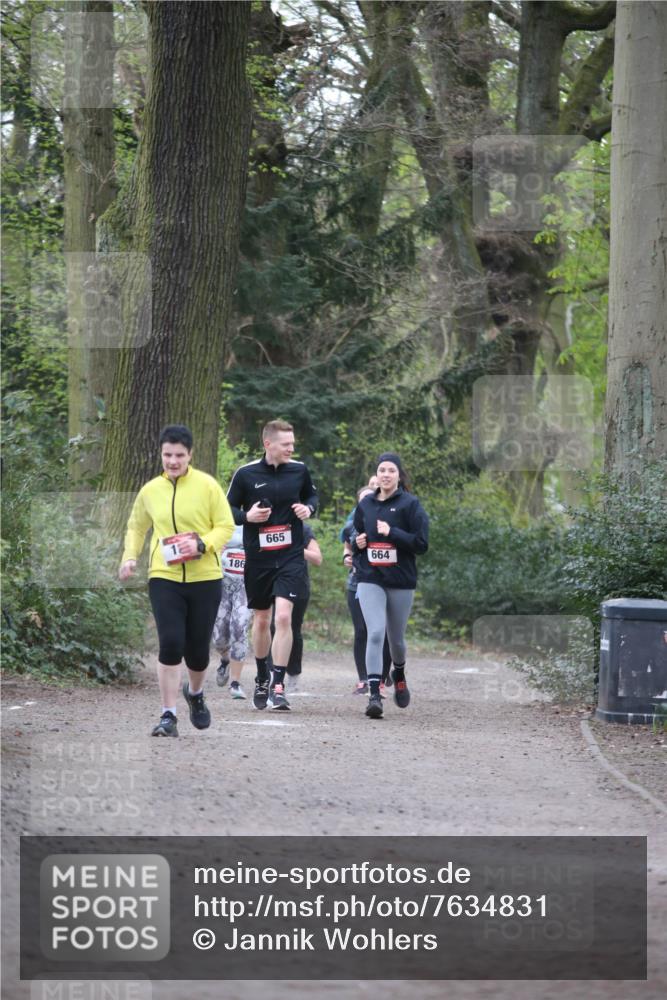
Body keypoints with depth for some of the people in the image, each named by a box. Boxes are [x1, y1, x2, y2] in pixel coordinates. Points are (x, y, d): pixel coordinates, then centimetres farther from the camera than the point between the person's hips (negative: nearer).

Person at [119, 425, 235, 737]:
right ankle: (168, 716, -6)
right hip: (164, 578, 1)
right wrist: (130, 556, 6)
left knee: (198, 649, 7)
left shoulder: (207, 486, -3)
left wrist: (202, 544, -18)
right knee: (170, 643, -14)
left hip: (204, 578, -1)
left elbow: (226, 526, -1)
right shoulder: (150, 491, 6)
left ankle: (195, 693, 40)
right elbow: (136, 527, 22)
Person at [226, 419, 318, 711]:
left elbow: (311, 495, 19)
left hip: (291, 556, 0)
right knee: (261, 620, 12)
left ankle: (277, 686, -12)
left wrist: (308, 508, -3)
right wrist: (247, 516, -15)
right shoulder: (245, 474, -5)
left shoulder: (299, 471, 0)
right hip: (257, 558, 0)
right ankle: (262, 679, 33)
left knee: (284, 616, -15)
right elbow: (228, 509, 5)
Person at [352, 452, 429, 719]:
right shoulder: (365, 504, 9)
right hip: (370, 579, 1)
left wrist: (392, 532, -18)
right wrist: (357, 543, 0)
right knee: (375, 633, -16)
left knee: (396, 638, 13)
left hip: (401, 581, -1)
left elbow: (421, 543, -9)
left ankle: (399, 675, 46)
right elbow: (356, 537, 23)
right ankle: (374, 694, -19)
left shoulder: (410, 504, -4)